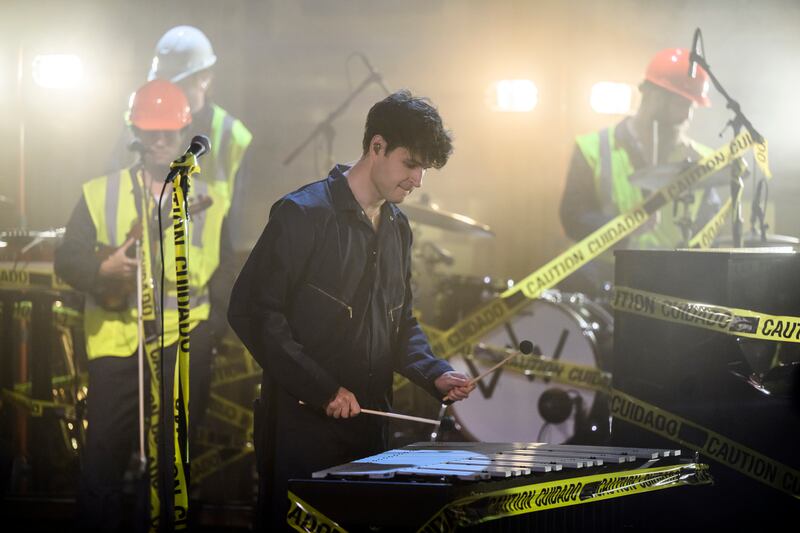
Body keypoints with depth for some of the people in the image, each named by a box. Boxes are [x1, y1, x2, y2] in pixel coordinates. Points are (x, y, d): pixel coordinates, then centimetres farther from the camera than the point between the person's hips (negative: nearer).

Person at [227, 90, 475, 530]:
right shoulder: (303, 213, -10)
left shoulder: (397, 227, 15)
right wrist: (322, 389, -17)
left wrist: (435, 374, 3)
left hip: (368, 424, 7)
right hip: (300, 425, -7)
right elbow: (252, 311, -14)